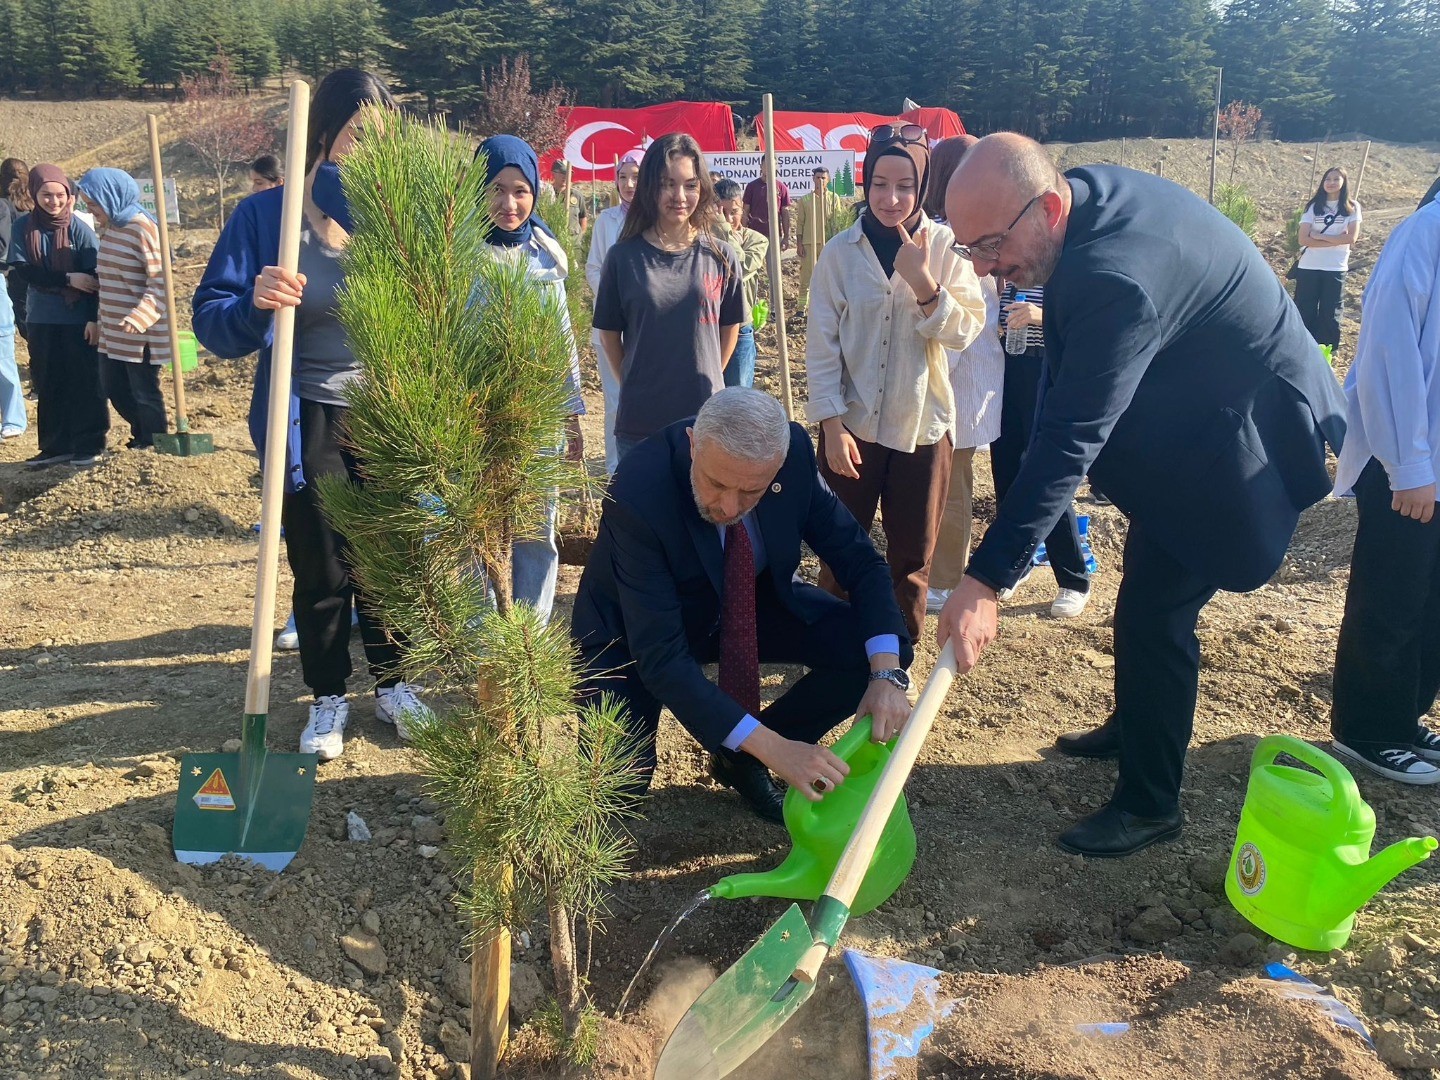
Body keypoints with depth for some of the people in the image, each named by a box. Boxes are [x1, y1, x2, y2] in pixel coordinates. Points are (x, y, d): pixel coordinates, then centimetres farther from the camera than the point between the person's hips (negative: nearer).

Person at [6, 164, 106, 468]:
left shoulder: (80, 230, -7)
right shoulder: (23, 228, 1)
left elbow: (94, 277, -7)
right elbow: (21, 270, -8)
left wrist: (94, 318, -13)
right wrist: (68, 279, -18)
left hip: (78, 320, -3)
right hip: (41, 320, 4)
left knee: (84, 382, 1)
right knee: (48, 385, 9)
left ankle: (90, 445, 10)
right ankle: (56, 446, 17)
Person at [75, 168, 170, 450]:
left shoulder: (143, 228, -16)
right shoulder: (110, 227, 10)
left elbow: (160, 281, -21)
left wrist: (140, 318, -34)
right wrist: (99, 320, 20)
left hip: (142, 332, -9)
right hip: (113, 329, 9)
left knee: (145, 392, 3)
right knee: (113, 387, 16)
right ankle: (142, 436, 34)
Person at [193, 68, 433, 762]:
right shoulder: (265, 216, -8)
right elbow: (212, 323, -11)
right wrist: (255, 305, -30)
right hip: (309, 423, -1)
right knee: (320, 569, 9)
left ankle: (391, 684, 33)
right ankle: (328, 698, 29)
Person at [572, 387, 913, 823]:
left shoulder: (793, 451, -24)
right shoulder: (638, 495, -36)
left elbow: (858, 558, -14)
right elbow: (661, 657, -35)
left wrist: (887, 673, -29)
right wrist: (772, 746, -40)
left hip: (753, 603, 4)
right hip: (638, 630, -4)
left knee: (870, 650, -16)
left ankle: (741, 758, 5)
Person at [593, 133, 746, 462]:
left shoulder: (721, 258, -1)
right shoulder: (623, 257, -4)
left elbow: (730, 327, 10)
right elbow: (609, 334, 5)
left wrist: (705, 382, 10)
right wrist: (635, 386, 8)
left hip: (705, 419, 1)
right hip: (639, 422, -1)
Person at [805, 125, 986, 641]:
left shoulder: (946, 246, -3)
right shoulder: (840, 251, -3)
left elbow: (965, 331, -10)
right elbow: (821, 343, -4)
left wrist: (923, 283, -25)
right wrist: (832, 423, -10)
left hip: (922, 425, 1)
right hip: (853, 424, 0)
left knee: (912, 559, 11)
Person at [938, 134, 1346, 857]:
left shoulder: (1118, 279, -37)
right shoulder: (1089, 191, -9)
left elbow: (1069, 440, -40)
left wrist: (985, 581, -40)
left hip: (1240, 437, -10)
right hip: (1189, 411, 10)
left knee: (1152, 613, -7)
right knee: (1146, 587, 22)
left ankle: (1149, 803, 11)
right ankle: (1131, 729, 42)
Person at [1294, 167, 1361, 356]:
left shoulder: (1352, 208, 3)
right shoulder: (1313, 207, 4)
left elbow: (1351, 237, -9)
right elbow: (1304, 239, -6)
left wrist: (1320, 236, -10)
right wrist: (1336, 240, -12)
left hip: (1336, 269, 0)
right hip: (1308, 267, 0)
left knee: (1330, 314, 3)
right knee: (1304, 312, 2)